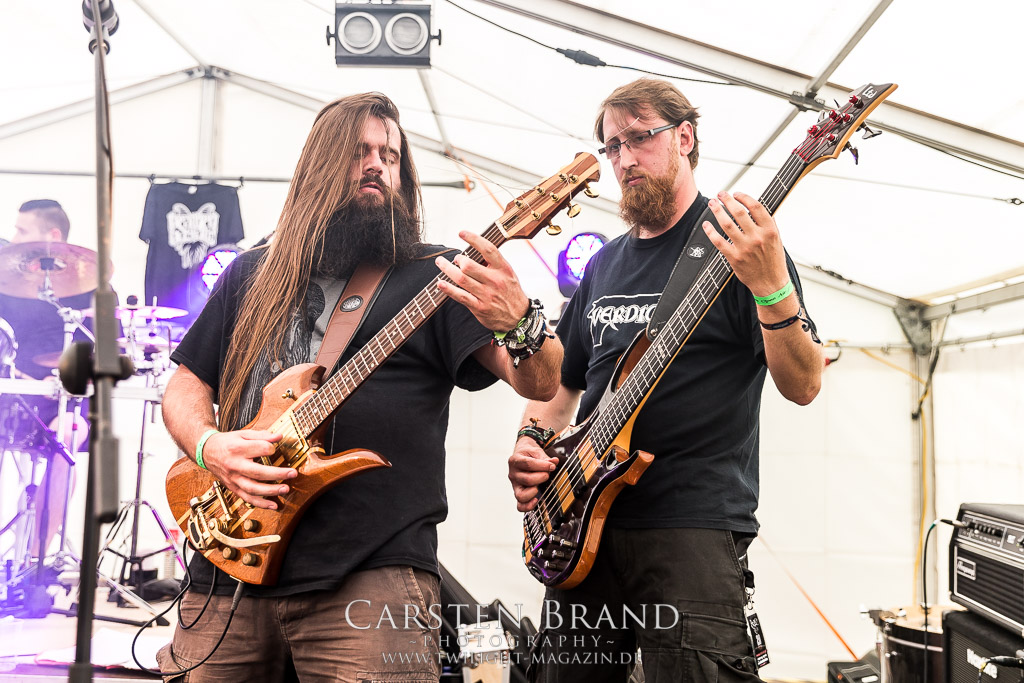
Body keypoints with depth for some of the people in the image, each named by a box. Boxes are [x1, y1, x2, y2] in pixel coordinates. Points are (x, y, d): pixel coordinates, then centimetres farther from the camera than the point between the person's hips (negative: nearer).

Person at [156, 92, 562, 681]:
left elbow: (541, 383, -7)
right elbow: (185, 387, 19)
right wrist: (209, 445, -3)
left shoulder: (432, 276, 4)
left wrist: (519, 321, -30)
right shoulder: (252, 275, 17)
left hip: (371, 575, -3)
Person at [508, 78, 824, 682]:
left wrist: (771, 286, -28)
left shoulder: (737, 243, -3)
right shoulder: (605, 263, 17)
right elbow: (563, 382, 24)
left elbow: (803, 386, -12)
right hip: (582, 522, 6)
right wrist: (530, 444, 5)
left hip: (693, 524, -6)